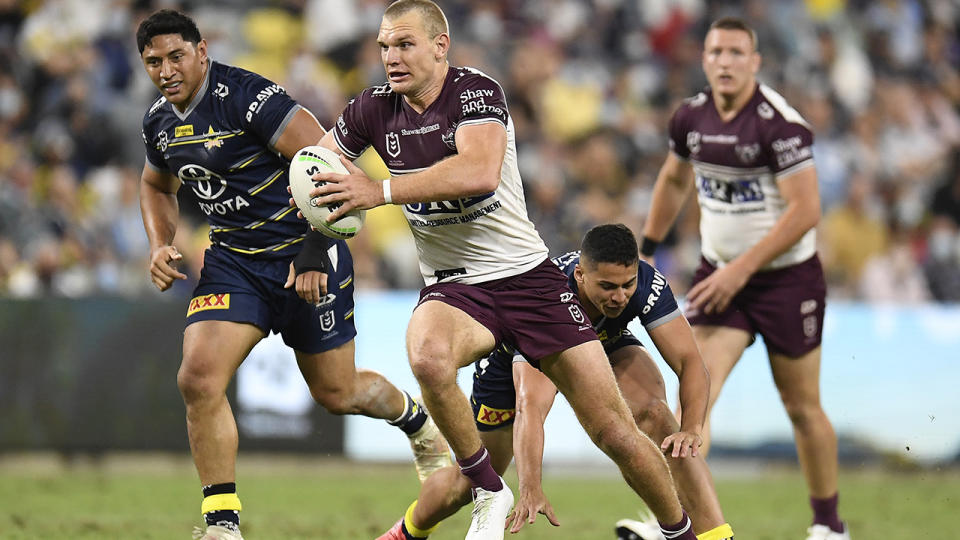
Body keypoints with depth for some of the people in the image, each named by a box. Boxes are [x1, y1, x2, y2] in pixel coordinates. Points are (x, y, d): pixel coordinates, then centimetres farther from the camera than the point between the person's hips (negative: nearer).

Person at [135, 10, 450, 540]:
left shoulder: (246, 96, -22)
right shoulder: (159, 120, 2)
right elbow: (156, 185, 25)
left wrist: (314, 248, -27)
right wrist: (160, 246, 7)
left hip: (302, 257, -6)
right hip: (232, 258, 6)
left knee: (337, 393, 8)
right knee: (198, 379, -16)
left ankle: (418, 423, 43)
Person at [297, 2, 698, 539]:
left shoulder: (476, 91, -14)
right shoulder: (375, 109, 1)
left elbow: (480, 172, -32)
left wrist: (382, 191, -32)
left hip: (528, 274, -3)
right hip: (454, 288, 3)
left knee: (616, 432, -5)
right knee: (428, 356, -35)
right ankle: (490, 493, -16)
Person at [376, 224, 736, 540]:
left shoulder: (647, 285, -35)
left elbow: (689, 361, -33)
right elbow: (530, 406, -53)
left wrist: (691, 429, -52)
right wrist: (530, 489, -66)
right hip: (516, 356, -2)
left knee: (653, 413, -30)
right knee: (467, 485, 5)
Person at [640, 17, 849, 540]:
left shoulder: (781, 124, -19)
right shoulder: (691, 116, 0)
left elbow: (805, 211, -21)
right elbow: (674, 180, 20)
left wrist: (742, 269, -21)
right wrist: (646, 249, 21)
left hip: (787, 278, -4)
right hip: (720, 272, 4)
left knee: (802, 407, 7)